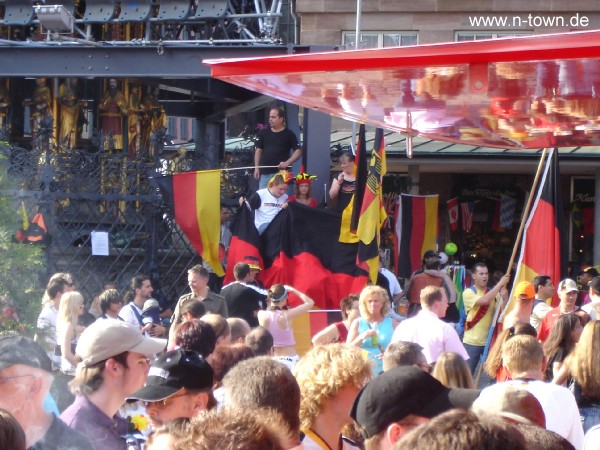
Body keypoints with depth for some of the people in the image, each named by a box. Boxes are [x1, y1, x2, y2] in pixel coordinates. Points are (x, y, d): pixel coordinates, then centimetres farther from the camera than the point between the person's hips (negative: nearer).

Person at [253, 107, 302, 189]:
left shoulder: (289, 134, 0)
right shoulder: (264, 133, 12)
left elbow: (298, 151, -4)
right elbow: (258, 150, 16)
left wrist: (287, 163, -18)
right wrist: (256, 168, 7)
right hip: (264, 173, 4)